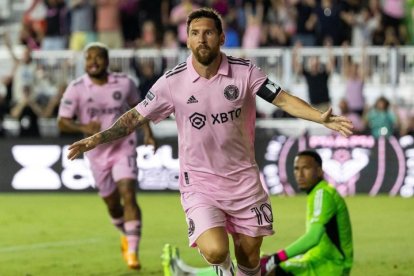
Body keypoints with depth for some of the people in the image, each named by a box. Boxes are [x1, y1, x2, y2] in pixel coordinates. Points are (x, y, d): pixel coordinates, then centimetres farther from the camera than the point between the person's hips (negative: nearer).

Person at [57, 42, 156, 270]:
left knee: (128, 195, -19)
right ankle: (126, 235, 44)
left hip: (123, 148, -1)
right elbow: (62, 122, -11)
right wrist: (84, 127, -30)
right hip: (97, 154, 1)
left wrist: (147, 132, 2)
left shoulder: (124, 83, -5)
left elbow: (137, 106, 13)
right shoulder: (76, 89, -10)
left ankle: (132, 251, -19)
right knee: (112, 204, 13)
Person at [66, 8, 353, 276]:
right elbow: (136, 117, 0)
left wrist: (321, 117, -20)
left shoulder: (244, 72, -7)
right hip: (199, 182, -2)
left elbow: (284, 99, -6)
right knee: (216, 252, -21)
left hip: (243, 179, 2)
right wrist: (97, 139, -10)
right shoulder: (173, 81, -8)